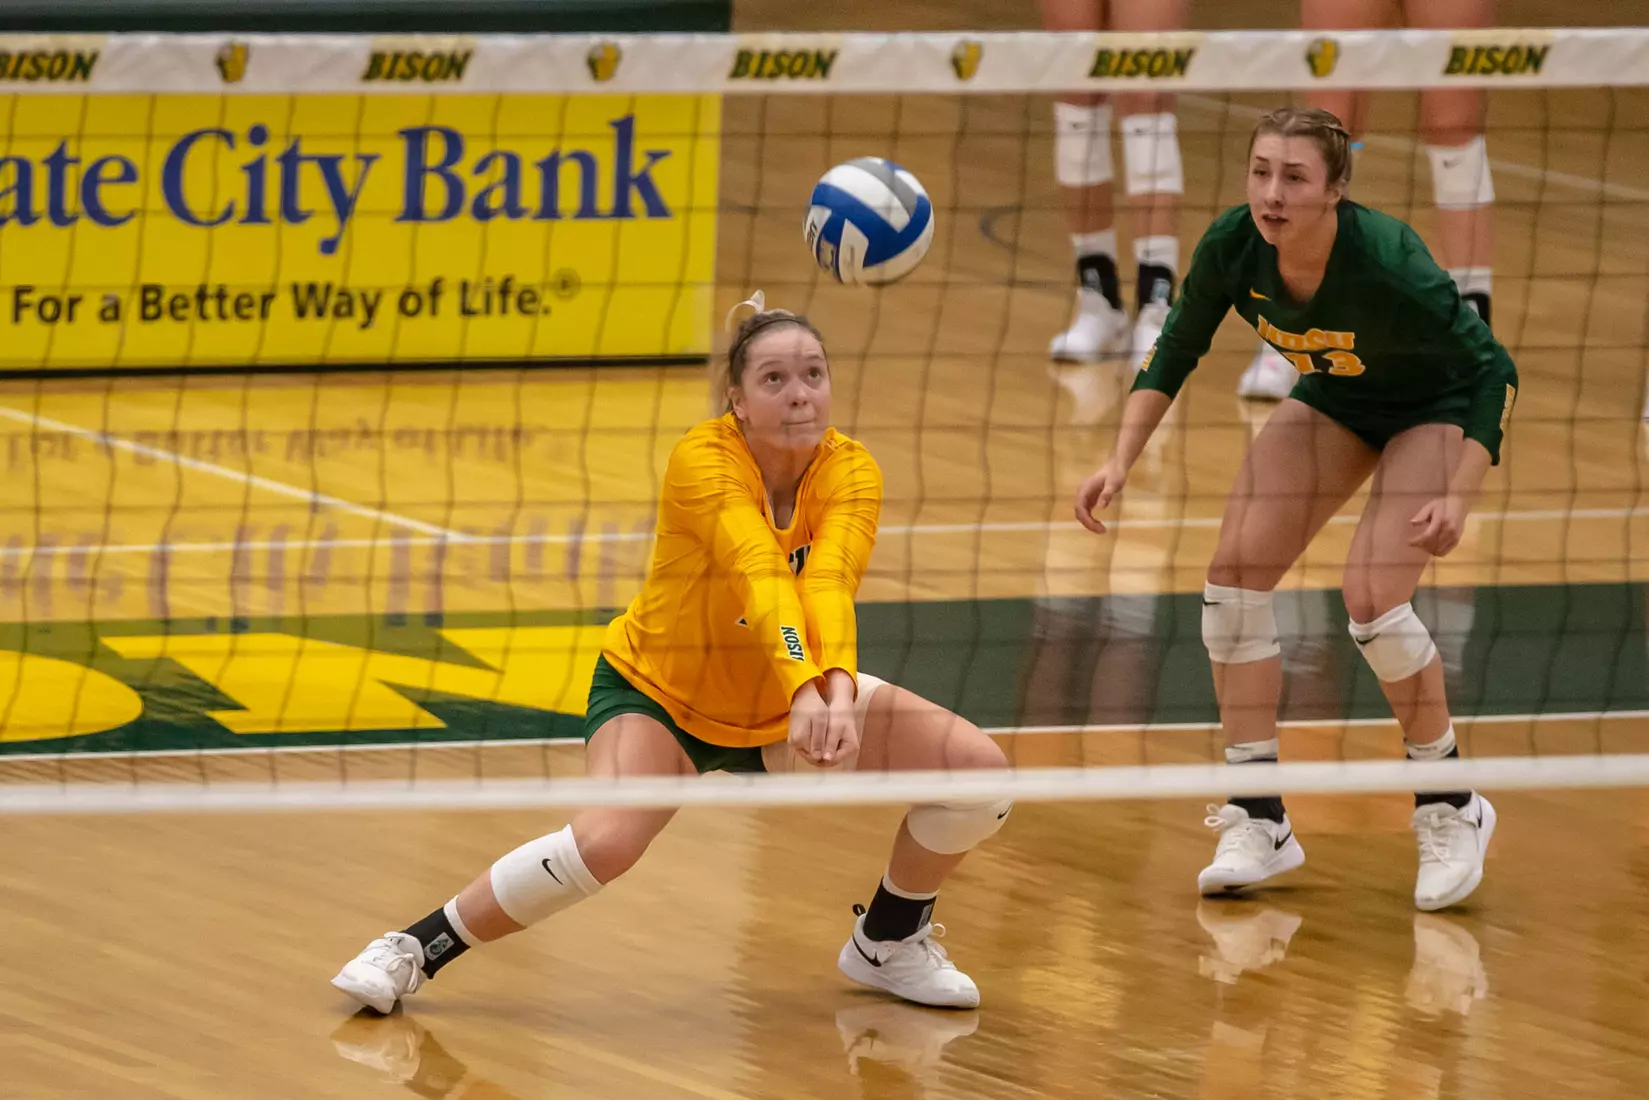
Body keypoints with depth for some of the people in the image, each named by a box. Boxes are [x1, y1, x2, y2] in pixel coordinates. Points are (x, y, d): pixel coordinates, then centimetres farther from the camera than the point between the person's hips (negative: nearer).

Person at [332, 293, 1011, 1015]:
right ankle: (415, 949, -13)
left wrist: (840, 691, -55)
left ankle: (887, 945, 15)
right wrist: (804, 689, -59)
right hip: (656, 690, -4)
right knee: (608, 840, -33)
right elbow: (759, 574, -43)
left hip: (784, 704, 4)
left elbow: (830, 582, -36)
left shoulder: (850, 472, -18)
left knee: (981, 768, -10)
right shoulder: (702, 460, -27)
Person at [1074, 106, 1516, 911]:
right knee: (1235, 573, -8)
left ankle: (1452, 810, 1)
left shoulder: (1387, 265, -38)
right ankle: (1259, 822, 1)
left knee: (1372, 598, -21)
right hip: (1335, 399, 6)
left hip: (1435, 407, -6)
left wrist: (1458, 497, -36)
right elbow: (1176, 352, -7)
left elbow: (1492, 370, -28)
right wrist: (1121, 459, -16)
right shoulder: (1232, 247, -24)